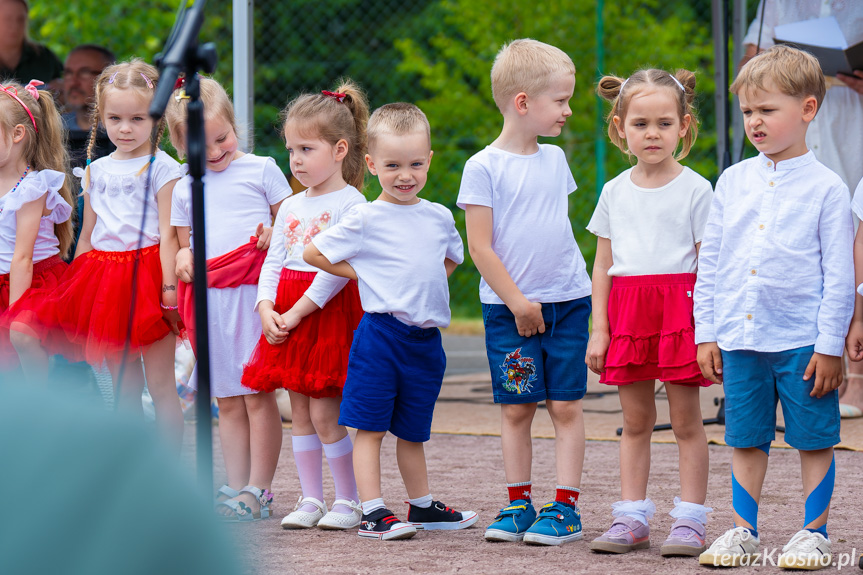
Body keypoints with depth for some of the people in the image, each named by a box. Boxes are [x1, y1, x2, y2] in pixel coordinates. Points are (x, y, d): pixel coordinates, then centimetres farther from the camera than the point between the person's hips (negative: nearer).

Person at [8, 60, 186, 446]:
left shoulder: (162, 169, -3)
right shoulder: (95, 172, 13)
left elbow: (168, 235, -8)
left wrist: (169, 289, -14)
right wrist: (70, 291, 15)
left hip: (147, 274, -5)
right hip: (103, 276, 5)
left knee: (160, 384, -3)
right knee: (123, 386, 8)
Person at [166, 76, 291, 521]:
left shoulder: (261, 170, 4)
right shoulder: (185, 189, 14)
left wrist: (275, 234, -14)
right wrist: (183, 256, -2)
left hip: (253, 292, -4)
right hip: (209, 297, 4)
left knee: (257, 394, -5)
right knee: (227, 399, 7)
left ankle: (259, 490, -4)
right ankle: (236, 487, 11)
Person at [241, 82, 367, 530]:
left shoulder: (349, 203, -9)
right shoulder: (291, 207, 15)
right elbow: (273, 262, 12)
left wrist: (298, 311, -17)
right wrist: (266, 307, -5)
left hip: (328, 310, -7)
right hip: (285, 314, 7)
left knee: (324, 413, -7)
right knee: (300, 413, 8)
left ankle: (349, 501, 2)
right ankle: (311, 499, 15)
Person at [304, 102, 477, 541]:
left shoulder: (439, 217, 9)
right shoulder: (364, 219, -6)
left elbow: (451, 259, 28)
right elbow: (313, 253, -4)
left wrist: (424, 286, 11)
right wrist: (361, 274, -5)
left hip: (425, 337, 5)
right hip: (380, 334, -5)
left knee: (412, 430, 16)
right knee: (370, 426, -4)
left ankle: (422, 507, 26)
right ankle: (372, 512, -4)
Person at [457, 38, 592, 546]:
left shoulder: (555, 159, 8)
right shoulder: (484, 167, -8)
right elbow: (480, 246, -9)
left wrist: (575, 285, 13)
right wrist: (517, 302, -11)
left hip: (567, 301, 4)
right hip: (509, 308, -4)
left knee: (566, 405, 0)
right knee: (516, 408, 2)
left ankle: (566, 506, 2)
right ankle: (518, 503, 12)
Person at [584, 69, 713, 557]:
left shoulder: (695, 190, -2)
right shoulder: (615, 192, 9)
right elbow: (603, 264, 12)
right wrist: (599, 329, 6)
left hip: (679, 308, -4)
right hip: (628, 311, 4)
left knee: (687, 420, 0)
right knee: (636, 420, 8)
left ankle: (691, 520, 3)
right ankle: (632, 518, 12)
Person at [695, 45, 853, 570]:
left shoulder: (826, 188, -5)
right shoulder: (733, 182, 7)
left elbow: (840, 276, -5)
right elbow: (710, 263, 12)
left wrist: (830, 346, -9)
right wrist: (706, 334, 8)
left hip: (802, 341, -4)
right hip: (740, 339, 4)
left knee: (814, 440, 3)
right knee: (746, 440, 10)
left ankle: (815, 532, 13)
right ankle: (743, 531, 19)